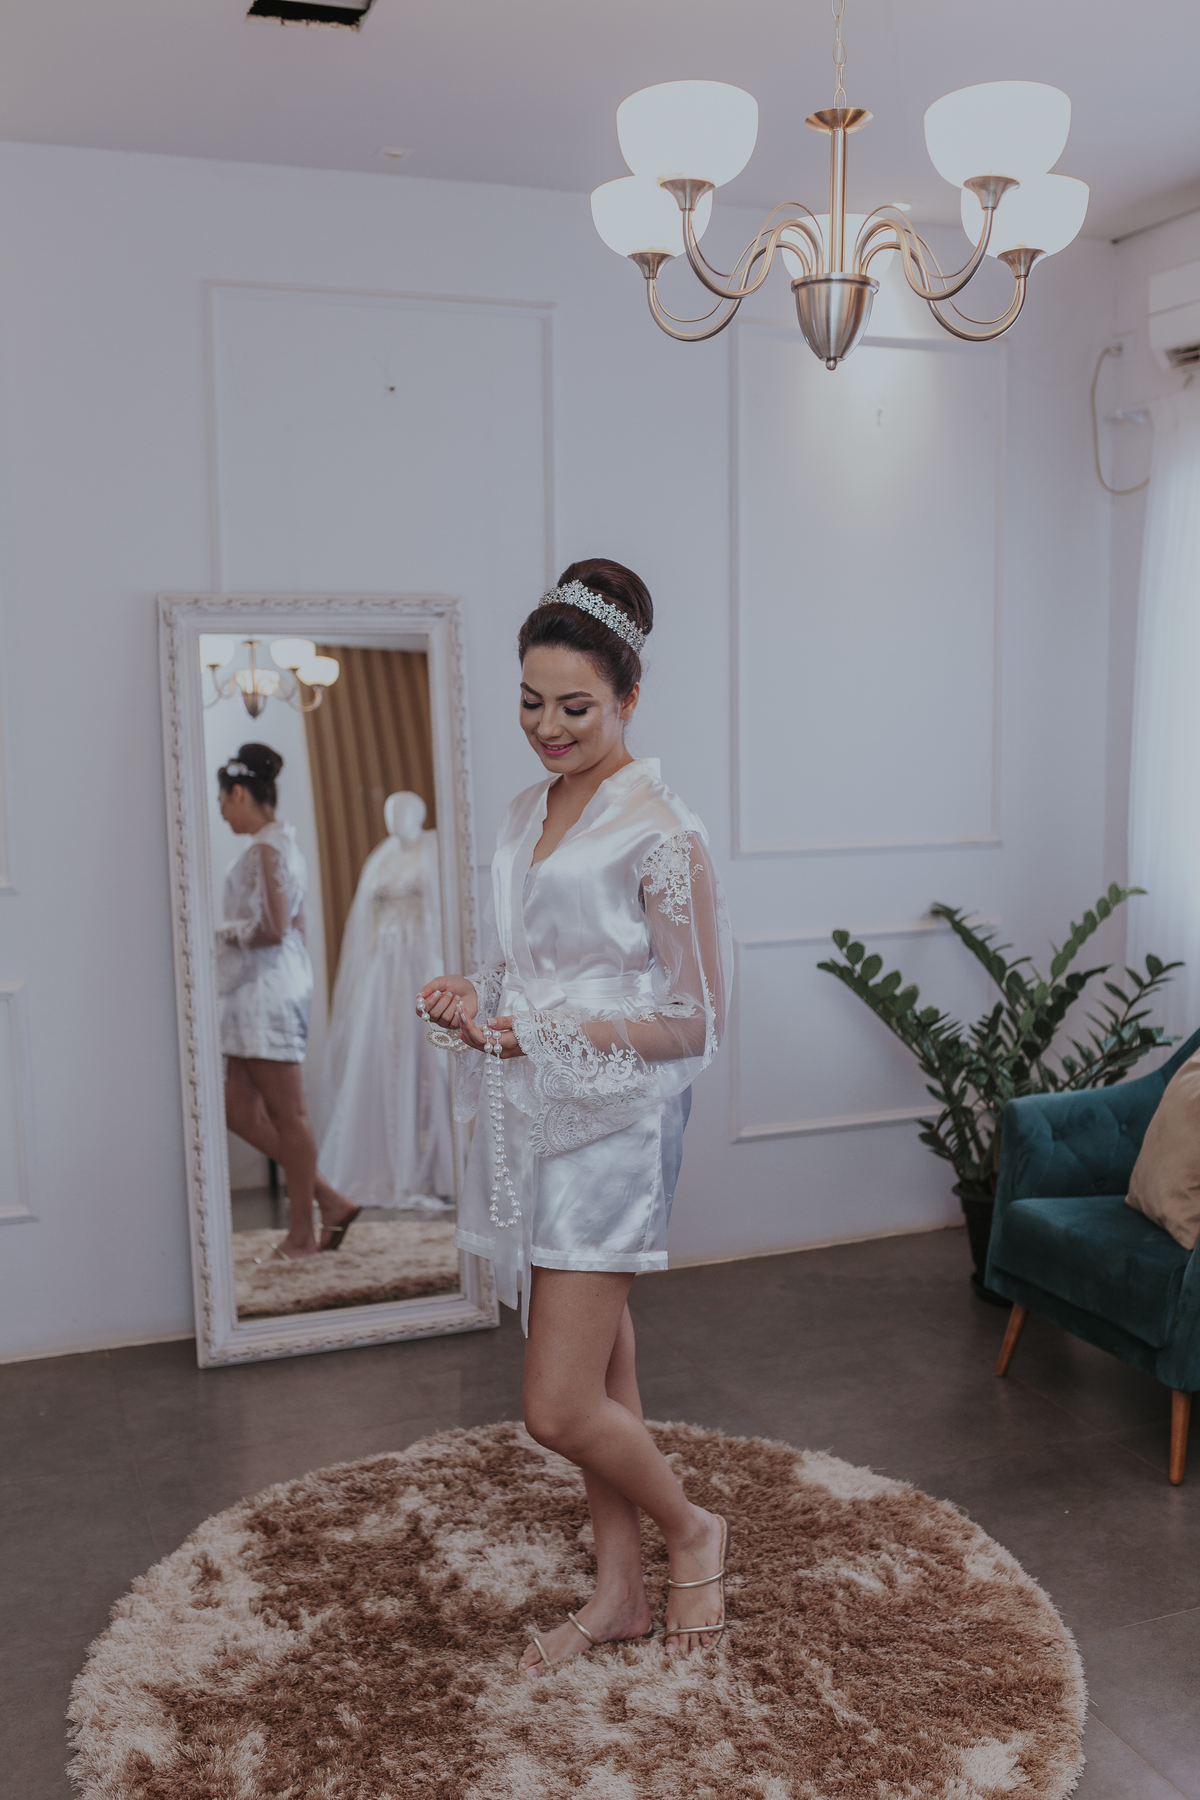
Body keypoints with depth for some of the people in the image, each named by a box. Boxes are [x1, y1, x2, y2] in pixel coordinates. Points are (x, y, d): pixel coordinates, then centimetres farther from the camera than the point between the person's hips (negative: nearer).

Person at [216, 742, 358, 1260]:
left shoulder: (267, 848, -14)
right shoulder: (279, 843, 17)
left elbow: (273, 929, -23)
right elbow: (293, 925, 20)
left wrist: (222, 931, -9)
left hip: (268, 990, -10)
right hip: (258, 991, 10)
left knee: (287, 1114, -1)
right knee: (241, 1110, 12)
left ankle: (301, 1234, 9)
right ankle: (328, 1201, 15)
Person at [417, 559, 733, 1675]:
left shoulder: (661, 835, -15)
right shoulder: (529, 811, 9)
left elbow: (697, 1021, -13)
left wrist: (557, 1033, -24)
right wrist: (472, 994, -2)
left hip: (613, 1127, -7)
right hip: (529, 1121, 7)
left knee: (560, 1408, -5)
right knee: (599, 1376, 18)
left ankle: (690, 1529, 23)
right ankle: (618, 1592, 34)